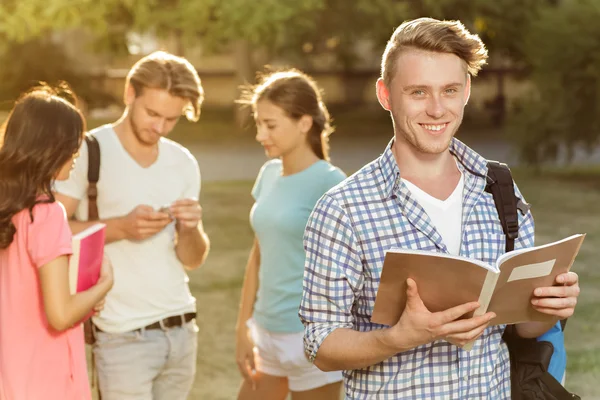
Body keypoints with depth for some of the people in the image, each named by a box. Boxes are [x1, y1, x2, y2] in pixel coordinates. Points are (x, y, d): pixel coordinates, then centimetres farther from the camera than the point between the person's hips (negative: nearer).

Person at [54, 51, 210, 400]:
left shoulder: (183, 163, 8)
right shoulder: (90, 152, -8)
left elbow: (193, 260, 10)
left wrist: (192, 228, -10)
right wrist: (121, 227, -23)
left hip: (182, 329, 5)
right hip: (123, 336, -5)